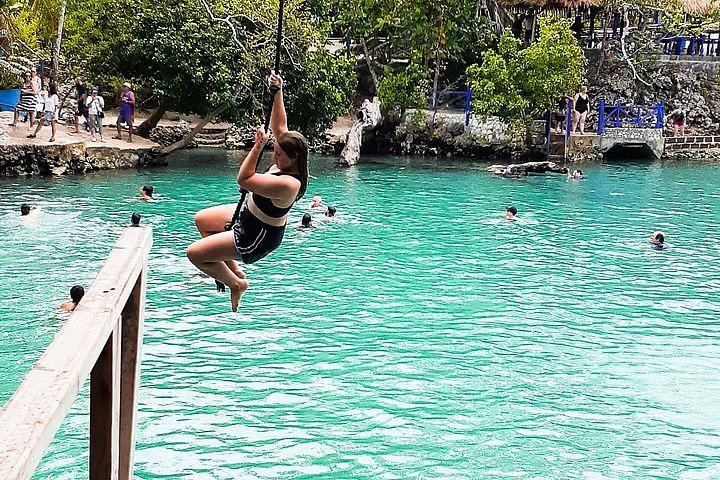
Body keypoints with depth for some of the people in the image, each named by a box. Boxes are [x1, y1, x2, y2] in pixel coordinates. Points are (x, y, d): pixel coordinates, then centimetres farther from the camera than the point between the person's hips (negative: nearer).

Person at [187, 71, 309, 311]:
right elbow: (279, 127, 0)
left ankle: (236, 283, 12)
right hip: (250, 217, 11)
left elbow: (244, 179, -35)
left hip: (255, 238, -11)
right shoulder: (286, 163, -11)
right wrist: (277, 92, -7)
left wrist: (257, 147, -34)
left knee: (194, 253, -10)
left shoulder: (287, 184, -38)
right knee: (202, 219, 25)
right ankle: (233, 269, 30)